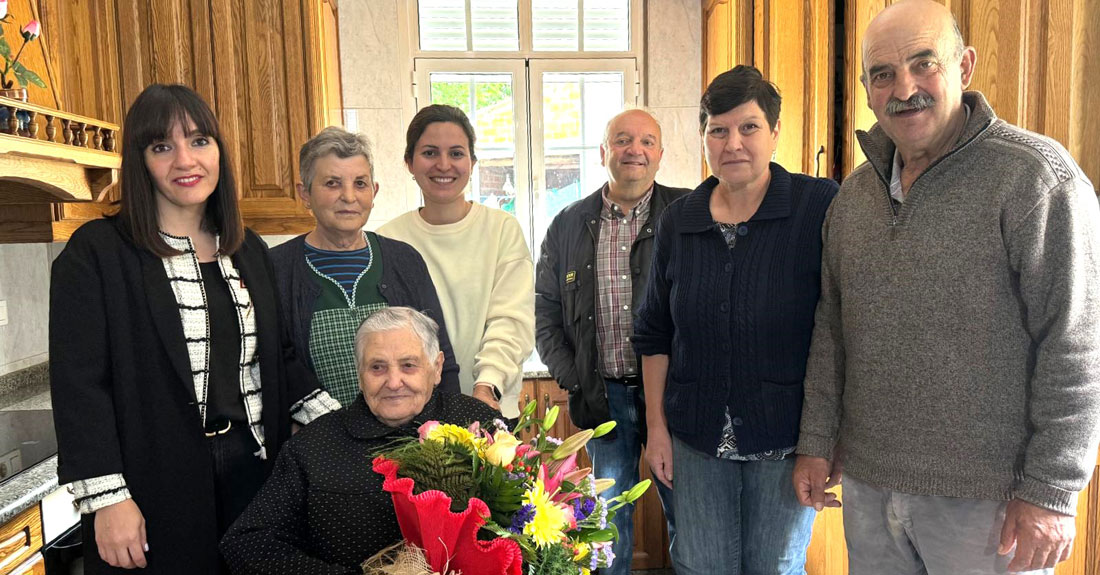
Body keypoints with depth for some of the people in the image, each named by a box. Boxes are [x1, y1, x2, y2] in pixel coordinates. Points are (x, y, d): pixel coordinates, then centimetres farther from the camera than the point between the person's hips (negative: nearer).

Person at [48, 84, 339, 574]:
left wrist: (339, 423, 1)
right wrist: (107, 498, -14)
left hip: (251, 471, 5)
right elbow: (79, 383, -10)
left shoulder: (248, 251, 9)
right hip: (154, 489, -4)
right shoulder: (96, 254, -7)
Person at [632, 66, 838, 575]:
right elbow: (655, 333, 9)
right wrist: (657, 425, 6)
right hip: (696, 438, 3)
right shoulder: (677, 221, 3)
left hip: (786, 438, -3)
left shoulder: (821, 207, -9)